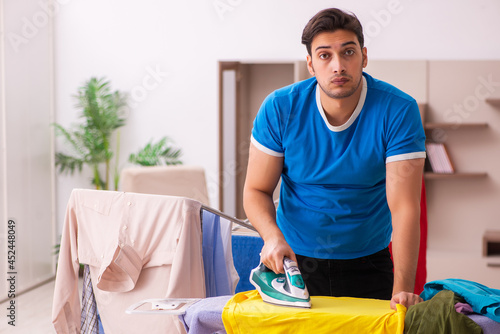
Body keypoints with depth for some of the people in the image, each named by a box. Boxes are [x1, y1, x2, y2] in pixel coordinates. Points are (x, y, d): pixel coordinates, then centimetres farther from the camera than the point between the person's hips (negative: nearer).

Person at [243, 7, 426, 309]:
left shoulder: (398, 111, -17)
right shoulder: (280, 108, -12)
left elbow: (404, 206, -22)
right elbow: (256, 190, -5)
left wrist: (403, 288, -31)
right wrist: (272, 236, -26)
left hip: (367, 263, 0)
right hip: (293, 261, 1)